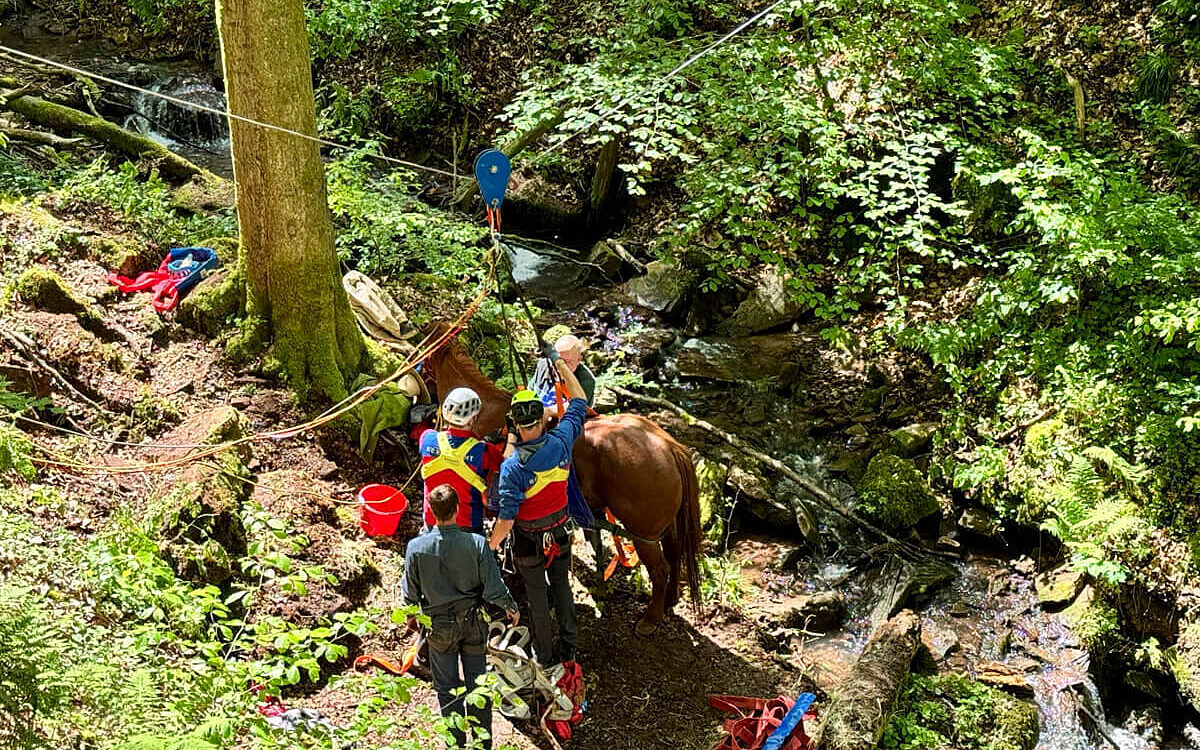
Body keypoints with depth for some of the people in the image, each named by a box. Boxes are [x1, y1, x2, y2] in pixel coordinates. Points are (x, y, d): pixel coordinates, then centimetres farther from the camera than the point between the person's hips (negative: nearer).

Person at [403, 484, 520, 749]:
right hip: (473, 621, 1)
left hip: (439, 625, 0)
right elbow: (493, 588, -13)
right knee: (478, 683, 15)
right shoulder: (476, 543, -20)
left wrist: (410, 615, 17)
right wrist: (512, 608, 7)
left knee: (447, 687, 15)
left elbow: (411, 591, -5)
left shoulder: (416, 547, -18)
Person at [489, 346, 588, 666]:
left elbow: (506, 519, -26)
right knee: (561, 586, 24)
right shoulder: (560, 442, -20)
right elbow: (579, 401, -3)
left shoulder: (512, 467, -31)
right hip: (560, 530, 4)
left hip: (529, 539, -4)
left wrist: (491, 547, -10)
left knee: (537, 595, 15)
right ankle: (569, 648, 38)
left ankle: (545, 655, 32)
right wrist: (558, 362, 4)